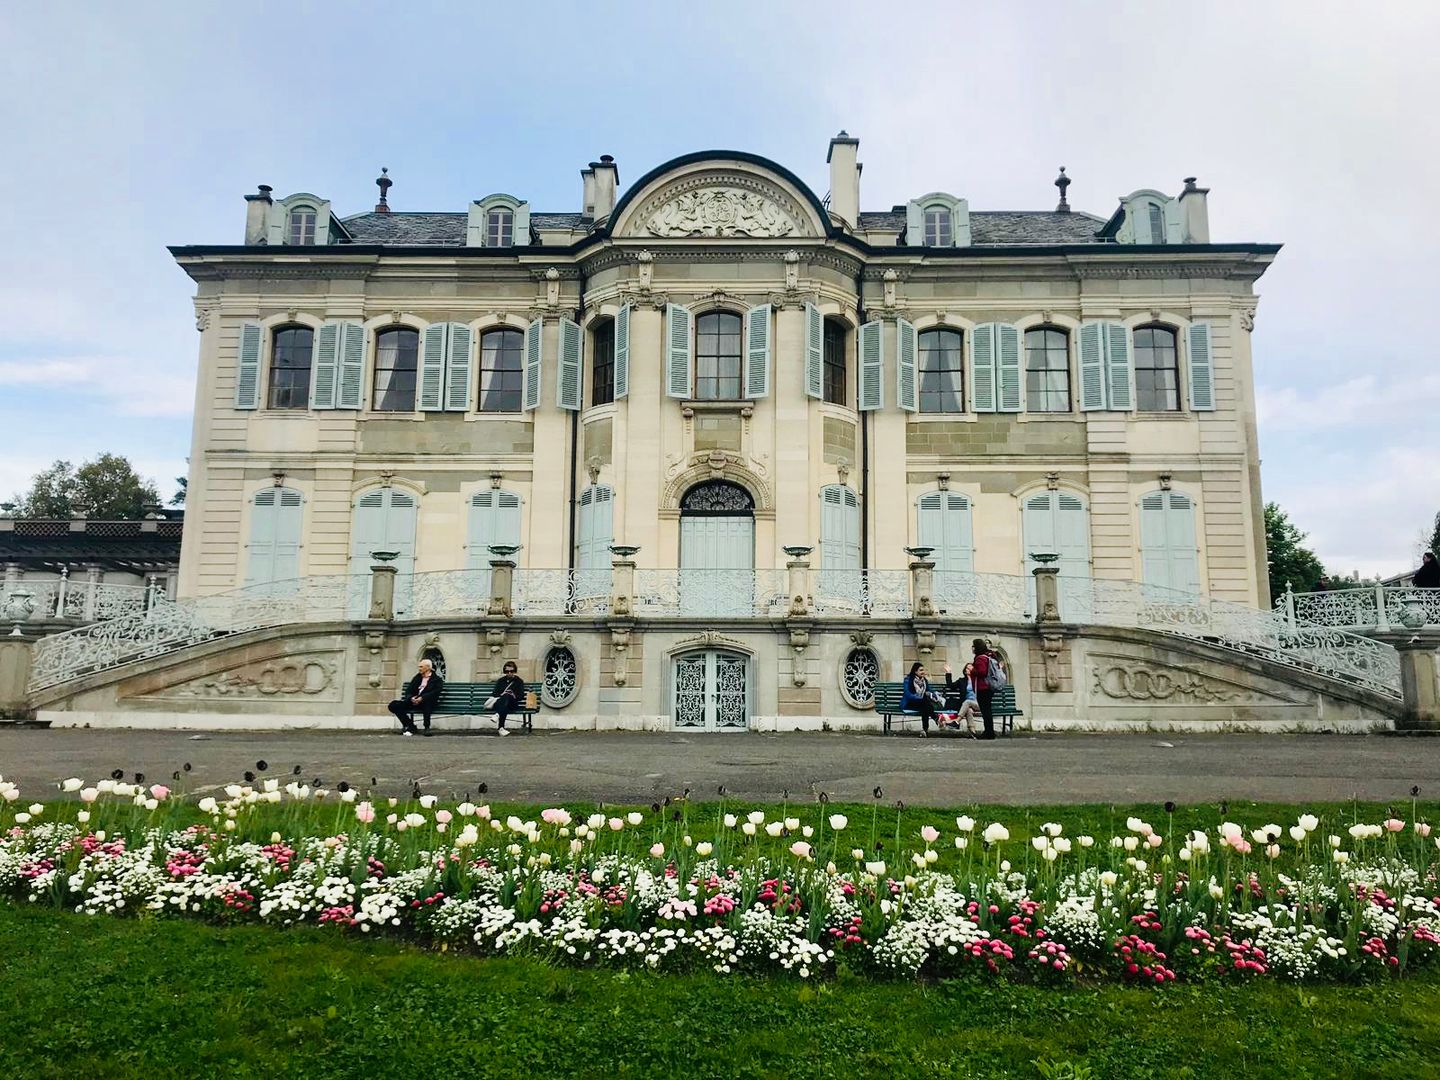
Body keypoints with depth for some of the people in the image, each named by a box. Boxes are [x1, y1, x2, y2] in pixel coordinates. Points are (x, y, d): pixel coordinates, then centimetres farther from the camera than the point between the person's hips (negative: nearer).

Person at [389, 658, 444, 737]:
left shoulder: (437, 679, 6)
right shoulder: (417, 677, 22)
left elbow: (435, 693, -10)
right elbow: (408, 691, 15)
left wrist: (422, 698, -24)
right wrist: (411, 698, -9)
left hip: (426, 702, -5)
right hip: (413, 701, 6)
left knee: (427, 701, -41)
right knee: (393, 705, -15)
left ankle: (427, 727, -28)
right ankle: (410, 726, -5)